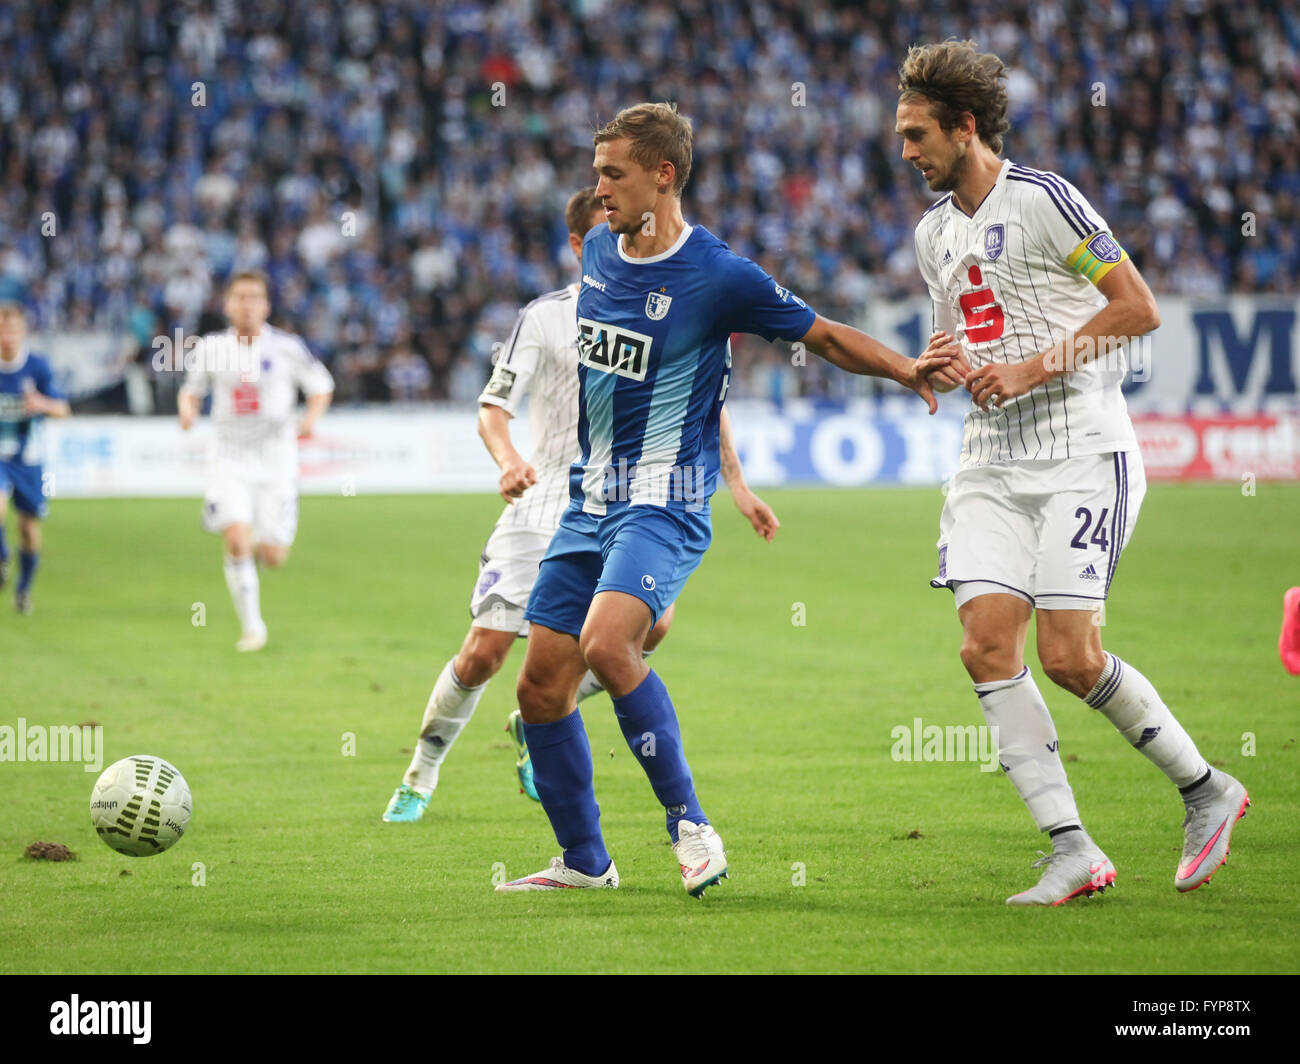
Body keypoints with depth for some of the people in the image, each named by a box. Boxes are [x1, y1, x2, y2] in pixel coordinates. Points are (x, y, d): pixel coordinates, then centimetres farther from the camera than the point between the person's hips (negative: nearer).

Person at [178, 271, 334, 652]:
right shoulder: (209, 348, 0)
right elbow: (191, 388, 16)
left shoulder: (286, 347, -5)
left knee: (272, 558, -2)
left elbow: (321, 385, 7)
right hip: (229, 458, 0)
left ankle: (266, 542, 37)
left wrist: (311, 418, -11)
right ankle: (252, 627, -3)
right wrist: (187, 408, -6)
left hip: (275, 457, 0)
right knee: (237, 542, -17)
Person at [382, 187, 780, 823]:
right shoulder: (544, 318, -4)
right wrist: (507, 460, -27)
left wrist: (739, 489, 13)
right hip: (540, 511, -3)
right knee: (483, 654, -10)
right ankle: (419, 781, 12)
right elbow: (492, 407, -6)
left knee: (653, 622, -22)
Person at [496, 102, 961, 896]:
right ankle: (584, 860, 18)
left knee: (606, 642, -30)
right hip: (591, 496, 7)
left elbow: (825, 336, -3)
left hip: (665, 501, -7)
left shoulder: (719, 276, -12)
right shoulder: (599, 250, 8)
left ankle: (689, 822, -16)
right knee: (541, 684, 3)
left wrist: (907, 370, -18)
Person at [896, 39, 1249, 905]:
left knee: (1067, 656, -13)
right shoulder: (935, 233, 15)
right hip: (993, 466, 7)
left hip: (1083, 453, -7)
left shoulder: (1043, 199, -9)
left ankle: (1206, 790, 10)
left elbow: (1138, 307, -11)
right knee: (987, 646, -10)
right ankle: (1073, 851, -7)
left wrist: (1033, 368, -15)